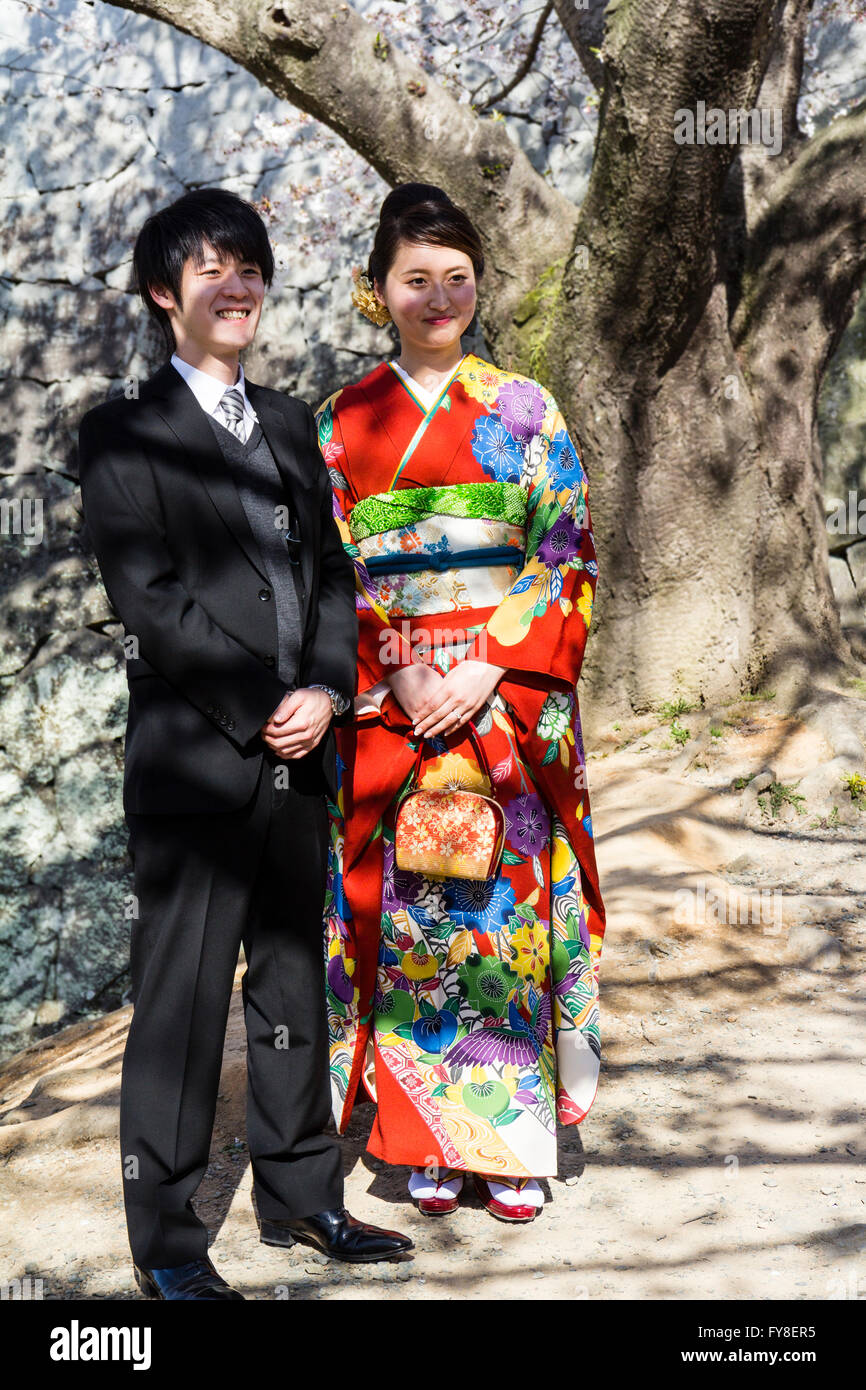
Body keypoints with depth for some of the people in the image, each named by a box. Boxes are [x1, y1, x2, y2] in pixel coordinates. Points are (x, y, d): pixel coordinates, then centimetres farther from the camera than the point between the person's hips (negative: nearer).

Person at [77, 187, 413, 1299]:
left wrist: (326, 692, -4)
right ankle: (165, 1241, 16)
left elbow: (331, 569, 13)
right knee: (182, 1003, 1)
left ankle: (299, 1195, 29)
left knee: (294, 987, 15)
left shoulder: (289, 423, 17)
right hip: (192, 760, -6)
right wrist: (263, 707, -12)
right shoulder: (124, 434, -2)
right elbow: (146, 598, -11)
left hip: (298, 756, 6)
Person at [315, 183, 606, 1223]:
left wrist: (491, 669, -12)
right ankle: (429, 1142, 17)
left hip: (511, 700, -1)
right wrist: (396, 674, -11)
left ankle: (514, 1141, 15)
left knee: (507, 907, 1)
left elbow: (566, 558, 0)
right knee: (406, 910, 3)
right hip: (389, 708, 1)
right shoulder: (342, 422, 8)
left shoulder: (526, 411, 6)